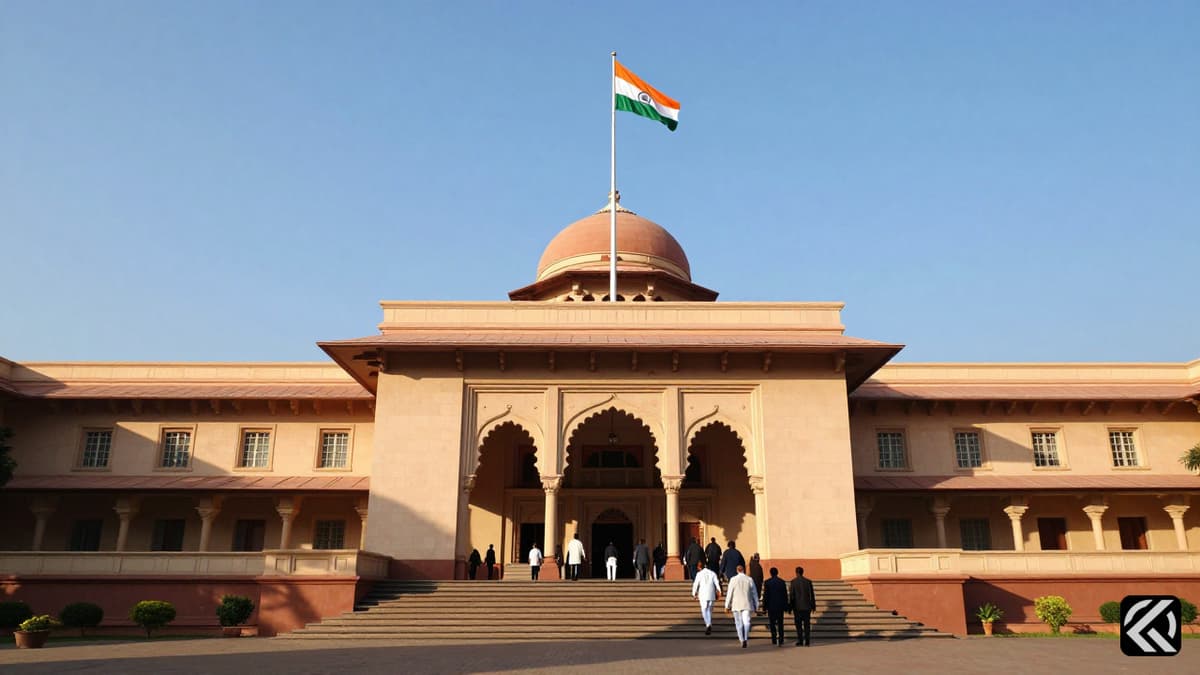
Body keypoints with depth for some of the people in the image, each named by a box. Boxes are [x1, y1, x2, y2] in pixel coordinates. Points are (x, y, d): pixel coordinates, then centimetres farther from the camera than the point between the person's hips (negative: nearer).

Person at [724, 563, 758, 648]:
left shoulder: (733, 579, -4)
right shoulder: (750, 580, 1)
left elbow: (729, 593, -3)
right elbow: (754, 593, 6)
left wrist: (727, 605, 4)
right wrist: (756, 605, 14)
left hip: (736, 605, -1)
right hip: (747, 605, 1)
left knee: (739, 623, 9)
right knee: (746, 622, -1)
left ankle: (742, 640, 7)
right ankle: (745, 638, -21)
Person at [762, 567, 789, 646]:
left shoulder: (767, 582, -6)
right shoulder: (782, 582, 0)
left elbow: (765, 595, -5)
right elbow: (785, 595, 3)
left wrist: (764, 606, 2)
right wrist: (785, 606, 10)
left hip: (771, 606, -2)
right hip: (780, 606, 2)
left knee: (772, 623, 9)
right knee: (780, 624, 5)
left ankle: (774, 640, 9)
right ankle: (780, 641, -3)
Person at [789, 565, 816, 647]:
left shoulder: (793, 582, -7)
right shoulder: (808, 582, 0)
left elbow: (791, 595, -7)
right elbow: (812, 595, 4)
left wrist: (790, 606, 1)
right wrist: (813, 605, 13)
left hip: (797, 606, -2)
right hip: (807, 606, 2)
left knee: (798, 625, 5)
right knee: (807, 625, 7)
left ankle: (800, 641, 2)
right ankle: (807, 642, 4)